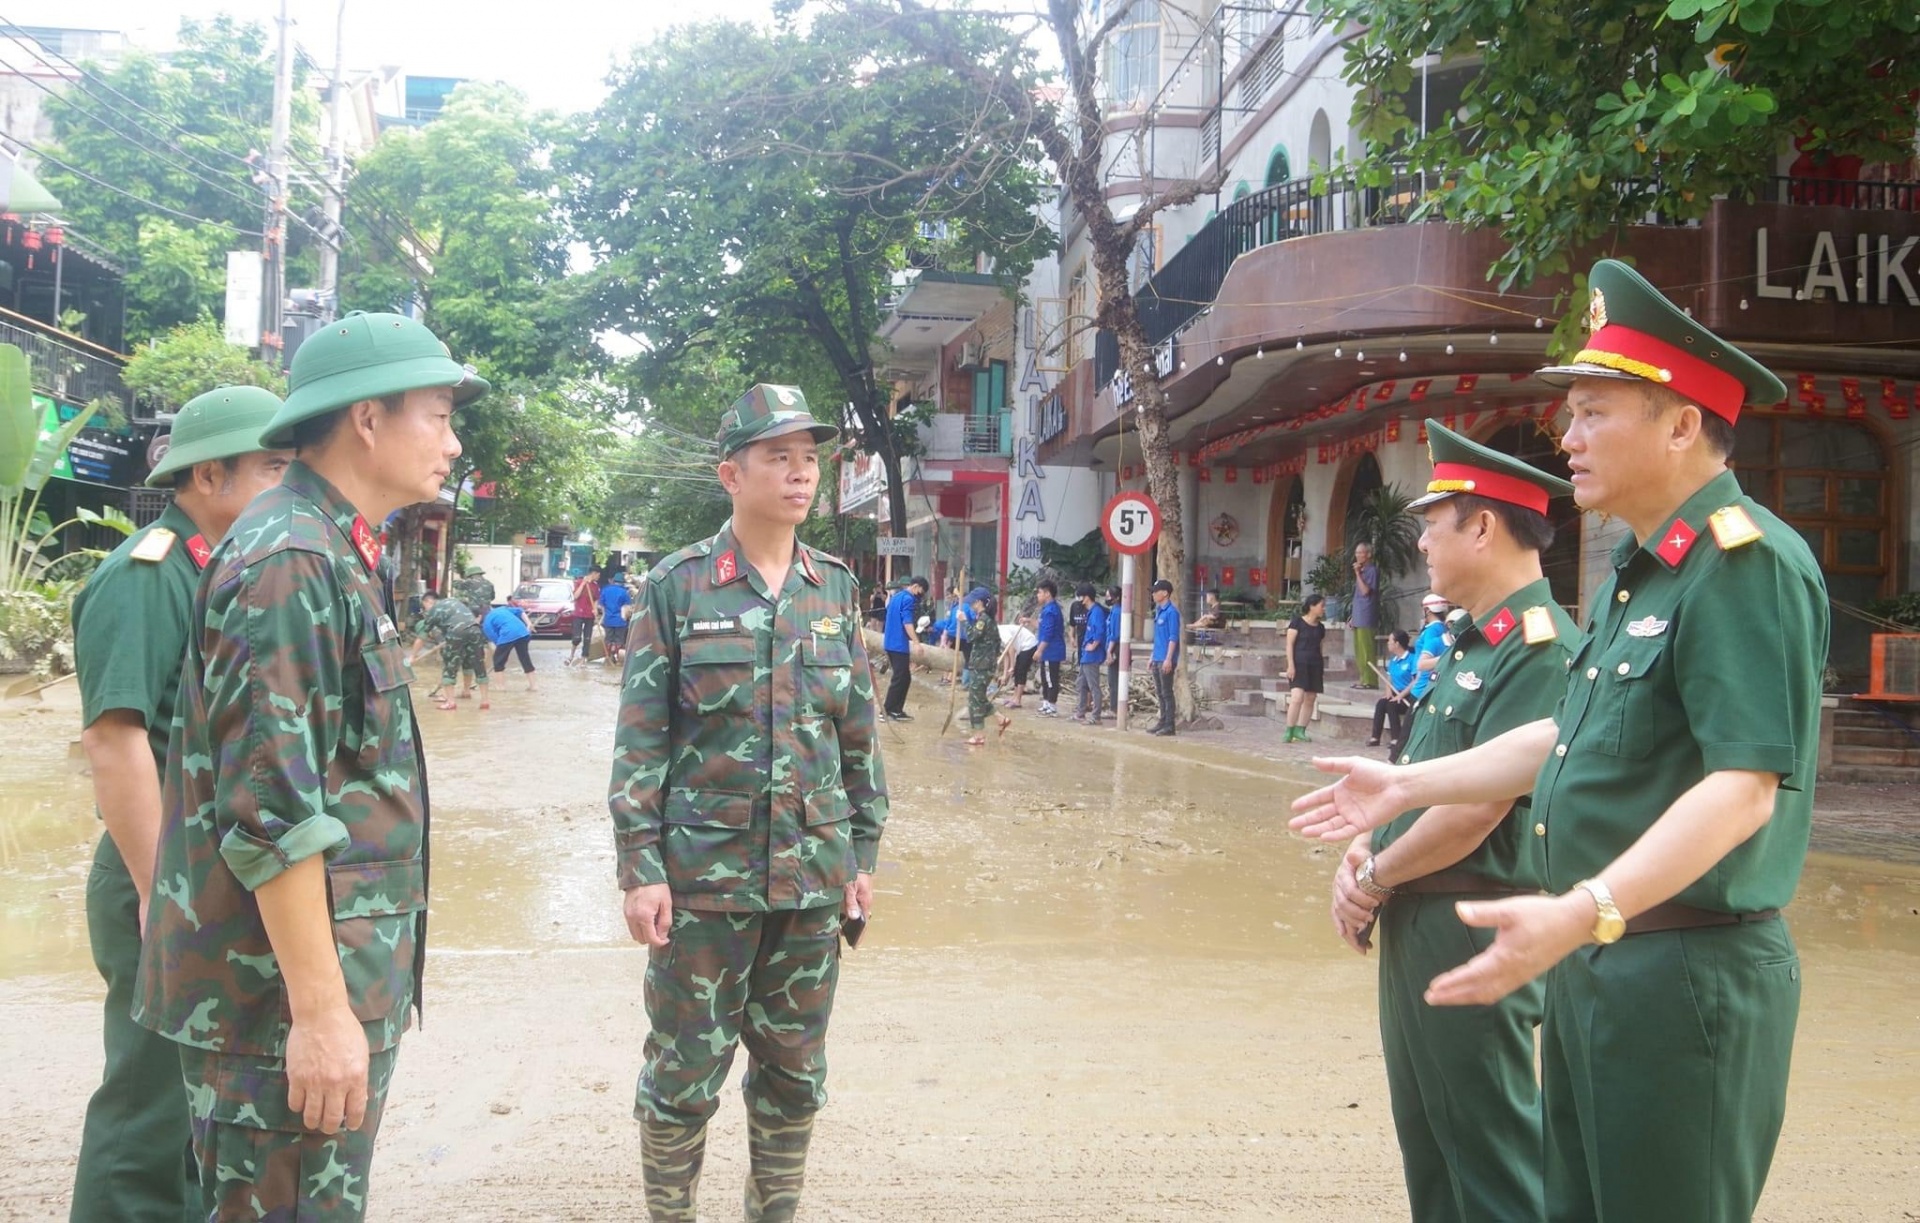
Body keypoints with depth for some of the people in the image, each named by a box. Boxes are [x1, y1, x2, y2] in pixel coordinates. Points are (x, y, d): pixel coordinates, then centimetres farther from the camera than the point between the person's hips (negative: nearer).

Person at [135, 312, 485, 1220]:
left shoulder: (333, 556, 15)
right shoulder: (288, 562, -17)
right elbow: (270, 811, -23)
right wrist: (320, 1007, -22)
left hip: (333, 977, 10)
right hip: (288, 991, -10)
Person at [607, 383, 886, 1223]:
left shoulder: (836, 589, 6)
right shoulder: (677, 586, -5)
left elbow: (859, 738, 11)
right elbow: (639, 739, -6)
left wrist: (863, 856, 8)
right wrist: (640, 868, -11)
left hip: (815, 876, 4)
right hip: (704, 875, -3)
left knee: (794, 1078, 13)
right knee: (684, 1077, 6)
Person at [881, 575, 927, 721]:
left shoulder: (896, 596, 17)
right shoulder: (908, 599, -13)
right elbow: (907, 622, -22)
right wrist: (916, 642, -27)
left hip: (891, 642, 10)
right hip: (899, 644, -10)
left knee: (903, 677, 13)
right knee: (901, 678, -4)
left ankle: (895, 710, 13)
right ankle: (888, 711, -3)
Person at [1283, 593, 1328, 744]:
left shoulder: (1320, 627, 13)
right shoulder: (1298, 622, -4)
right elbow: (1289, 644, -7)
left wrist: (1323, 669, 15)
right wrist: (1290, 665, -14)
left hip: (1315, 665, 6)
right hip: (1299, 663, -6)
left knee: (1310, 700, 3)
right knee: (1297, 697, -17)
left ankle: (1300, 730, 10)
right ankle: (1289, 731, -10)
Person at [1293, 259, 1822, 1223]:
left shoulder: (1747, 565, -18)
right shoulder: (1635, 568, 14)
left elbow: (1744, 786, -27)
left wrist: (1583, 914, -37)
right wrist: (1408, 785, 23)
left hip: (1690, 971, -10)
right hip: (1597, 963, 10)